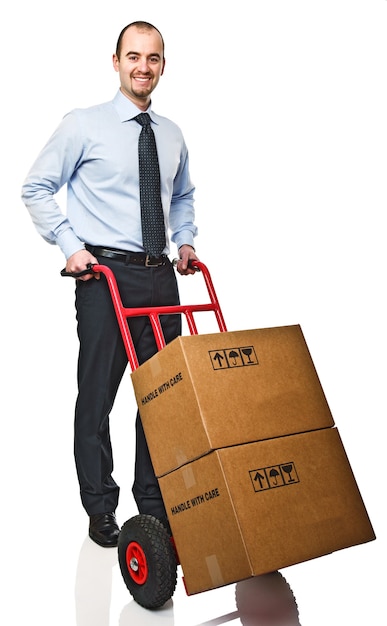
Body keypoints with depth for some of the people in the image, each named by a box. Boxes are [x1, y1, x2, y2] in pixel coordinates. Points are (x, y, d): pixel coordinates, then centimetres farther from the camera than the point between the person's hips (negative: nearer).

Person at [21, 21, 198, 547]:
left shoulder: (172, 135, 13)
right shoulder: (84, 125, -1)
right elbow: (36, 188, 0)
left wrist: (185, 240, 11)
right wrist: (71, 246, -9)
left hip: (160, 275, 5)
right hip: (106, 273, -4)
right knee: (97, 395, 2)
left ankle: (155, 505, 23)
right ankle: (100, 509, 18)